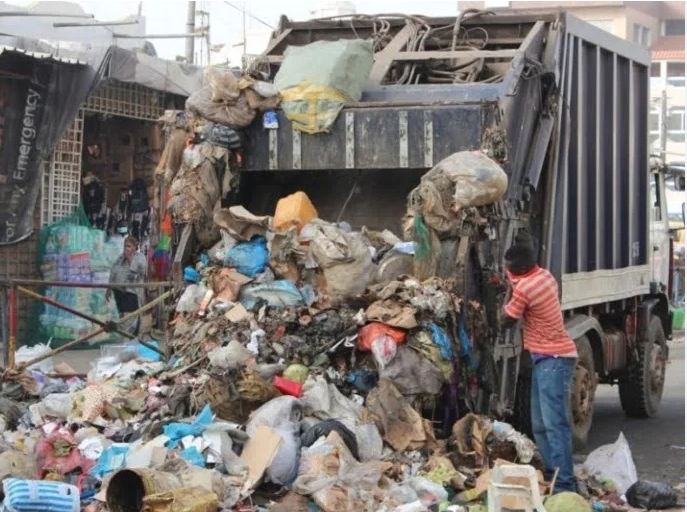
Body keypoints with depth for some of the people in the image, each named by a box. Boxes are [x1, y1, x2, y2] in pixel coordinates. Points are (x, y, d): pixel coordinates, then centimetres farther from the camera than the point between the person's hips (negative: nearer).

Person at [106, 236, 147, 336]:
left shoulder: (140, 258, -4)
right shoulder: (121, 257, 13)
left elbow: (140, 271, -21)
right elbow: (113, 273, 18)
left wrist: (130, 259, -18)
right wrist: (109, 289, 16)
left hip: (132, 292, -6)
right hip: (119, 291, 6)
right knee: (122, 316, 13)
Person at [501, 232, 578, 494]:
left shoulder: (523, 288, -20)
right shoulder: (545, 275, 7)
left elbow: (507, 322, -6)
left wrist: (511, 290, 5)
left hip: (552, 359, -10)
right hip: (548, 357, 10)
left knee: (555, 424, -14)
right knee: (540, 425, 12)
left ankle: (565, 484, -18)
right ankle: (552, 474, 15)